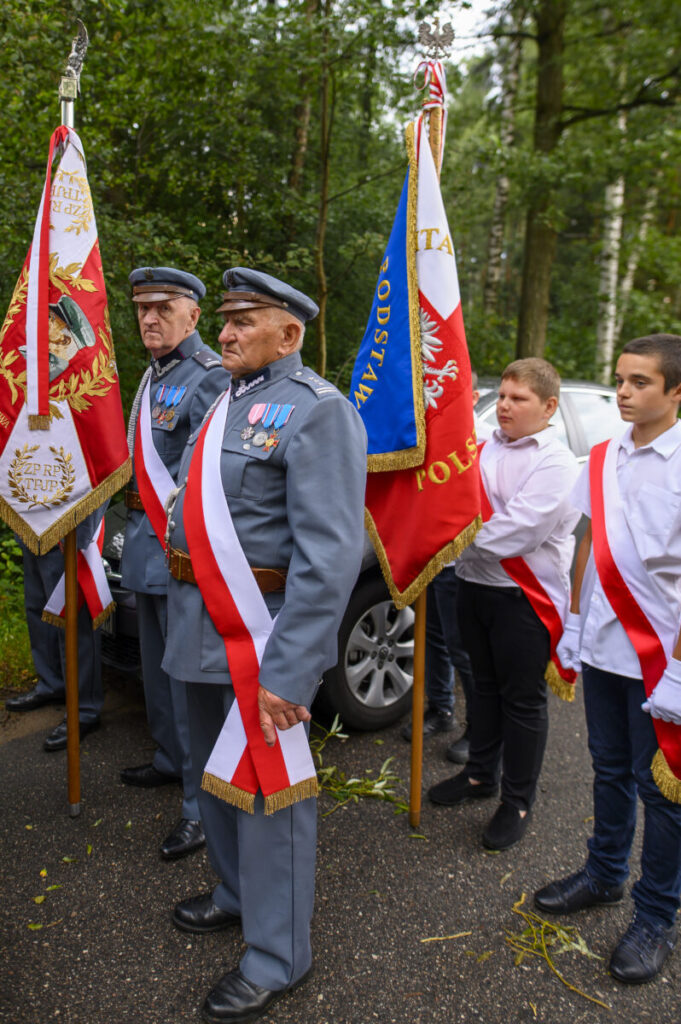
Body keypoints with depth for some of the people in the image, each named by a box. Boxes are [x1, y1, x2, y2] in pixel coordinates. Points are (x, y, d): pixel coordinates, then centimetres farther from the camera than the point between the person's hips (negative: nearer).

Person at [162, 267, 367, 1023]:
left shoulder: (316, 412, -16)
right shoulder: (228, 402, 11)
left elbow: (330, 556, -23)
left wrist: (287, 670, -25)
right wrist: (183, 614, 14)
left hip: (261, 636, -8)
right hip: (203, 630, 9)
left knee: (265, 790, 5)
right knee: (215, 771, 23)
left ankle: (276, 958, 25)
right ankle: (235, 894, 46)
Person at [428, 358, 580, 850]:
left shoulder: (557, 463, -13)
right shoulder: (487, 450, 8)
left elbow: (516, 531, -23)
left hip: (525, 597, -6)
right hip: (477, 585, 7)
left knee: (523, 699, 6)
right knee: (486, 685, 21)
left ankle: (518, 803, 22)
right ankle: (481, 774, 39)